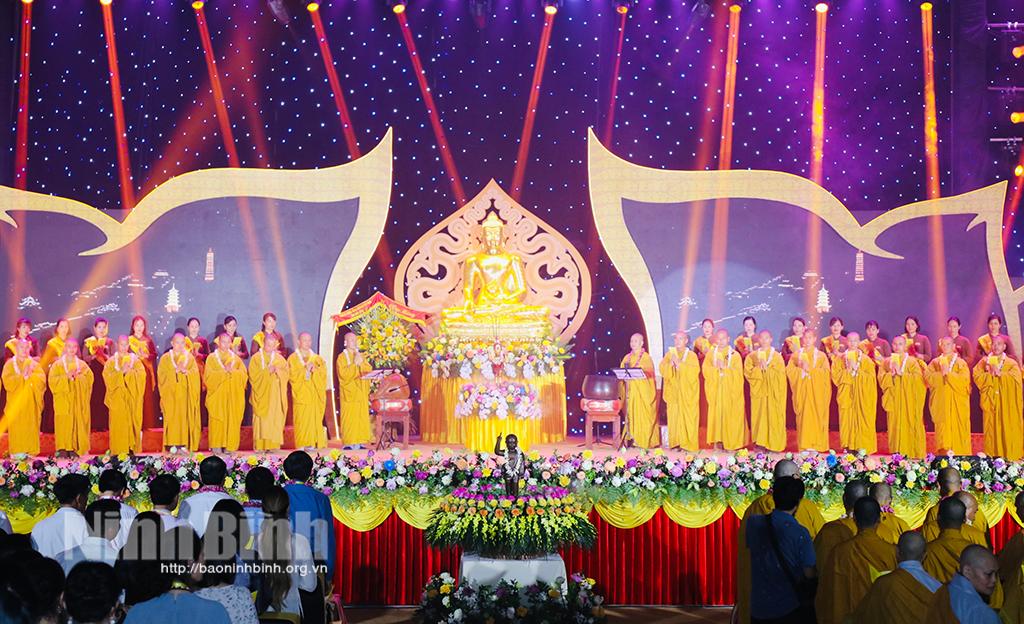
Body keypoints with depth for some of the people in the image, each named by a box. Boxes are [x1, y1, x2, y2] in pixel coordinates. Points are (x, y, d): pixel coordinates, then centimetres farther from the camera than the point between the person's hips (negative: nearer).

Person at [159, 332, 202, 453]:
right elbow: (163, 375, -2)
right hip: (171, 393, -1)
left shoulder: (190, 357, 12)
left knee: (185, 418, -5)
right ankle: (172, 444, -7)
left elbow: (195, 374, 0)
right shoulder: (165, 358, 9)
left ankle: (184, 444, -3)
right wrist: (176, 370, -14)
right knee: (172, 417, -7)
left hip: (185, 393, 1)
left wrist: (185, 371, -17)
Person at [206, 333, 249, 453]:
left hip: (233, 395, 3)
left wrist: (232, 371, -10)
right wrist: (224, 371, -13)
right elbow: (209, 375, -5)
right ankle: (216, 446, -9)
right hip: (217, 394, -3)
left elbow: (244, 374, 5)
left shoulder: (236, 358, 16)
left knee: (232, 420, -4)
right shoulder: (212, 358, 8)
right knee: (217, 420, -9)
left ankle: (230, 446, -2)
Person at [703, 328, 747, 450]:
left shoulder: (735, 355, 4)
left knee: (731, 415, -4)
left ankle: (731, 442, 0)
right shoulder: (711, 354, 9)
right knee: (717, 414, -3)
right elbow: (705, 370, -1)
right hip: (715, 390, 1)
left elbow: (738, 373, -6)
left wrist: (724, 367, -15)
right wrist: (717, 368, -15)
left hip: (730, 390, -1)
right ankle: (718, 440, 0)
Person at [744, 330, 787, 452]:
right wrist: (759, 368, -15)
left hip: (773, 392, -1)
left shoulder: (777, 356, 5)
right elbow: (747, 372, -1)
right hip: (758, 390, 1)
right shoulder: (753, 356, 9)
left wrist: (767, 368, -12)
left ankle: (773, 443, 1)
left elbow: (780, 374, -4)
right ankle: (760, 442, 2)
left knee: (773, 416, -3)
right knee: (759, 416, -2)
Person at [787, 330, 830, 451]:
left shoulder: (821, 356, 7)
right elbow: (789, 370, 3)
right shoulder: (796, 355, 12)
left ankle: (816, 445, -4)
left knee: (816, 417, -6)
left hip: (817, 391, -1)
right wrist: (801, 369, -11)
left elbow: (825, 372, -5)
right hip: (801, 390, 1)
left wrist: (810, 369, -13)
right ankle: (804, 445, -2)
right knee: (803, 417, -4)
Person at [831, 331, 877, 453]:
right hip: (846, 395, 1)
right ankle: (848, 447, 0)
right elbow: (835, 375, -1)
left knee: (862, 420, -6)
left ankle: (862, 447, -3)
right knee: (847, 421, -4)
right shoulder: (840, 358, 9)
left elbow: (870, 378, -3)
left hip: (862, 396, -1)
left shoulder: (866, 360, 7)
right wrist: (848, 370, -12)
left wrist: (856, 369, -10)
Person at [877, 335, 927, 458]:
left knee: (909, 424, -5)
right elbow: (881, 379, 5)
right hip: (893, 399, 2)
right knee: (895, 425, -1)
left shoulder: (912, 362, 4)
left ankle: (911, 452, -2)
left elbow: (917, 379, -6)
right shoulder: (887, 362, 12)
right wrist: (891, 373, -12)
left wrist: (901, 373, -12)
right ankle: (896, 452, 1)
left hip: (908, 400, -2)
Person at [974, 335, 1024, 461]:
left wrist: (1000, 373, -15)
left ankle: (1011, 458, 4)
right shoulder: (984, 361, 9)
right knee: (991, 430, 0)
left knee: (1008, 430, -2)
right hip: (990, 402, 1)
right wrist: (991, 374, -14)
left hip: (1007, 403, -1)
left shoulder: (1012, 363, 6)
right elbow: (977, 377, -3)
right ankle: (991, 458, 5)